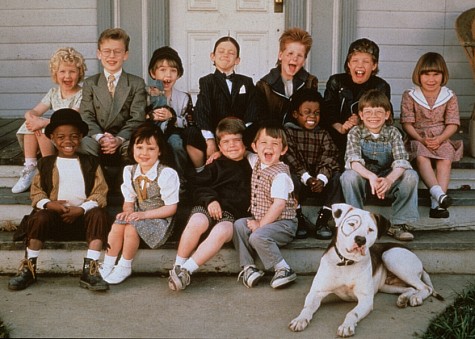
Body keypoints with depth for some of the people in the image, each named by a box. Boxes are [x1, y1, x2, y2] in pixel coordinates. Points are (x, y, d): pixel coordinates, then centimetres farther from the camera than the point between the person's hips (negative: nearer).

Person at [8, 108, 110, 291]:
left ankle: (89, 271, -29)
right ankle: (29, 268, -17)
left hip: (83, 215, 0)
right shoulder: (45, 164, 13)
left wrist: (81, 209, -15)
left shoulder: (91, 163, 11)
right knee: (39, 217, -31)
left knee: (99, 214, -30)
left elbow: (100, 193, 2)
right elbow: (36, 193, 6)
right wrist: (49, 204, -17)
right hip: (54, 214, 0)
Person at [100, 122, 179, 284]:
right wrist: (128, 210, -14)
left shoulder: (167, 174, -17)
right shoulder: (130, 171, 3)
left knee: (131, 228, -28)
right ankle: (107, 266, -6)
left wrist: (144, 214, -21)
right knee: (117, 225, -22)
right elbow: (129, 200, 10)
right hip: (138, 215, 6)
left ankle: (124, 268, -5)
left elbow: (171, 208, -15)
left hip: (159, 219, -5)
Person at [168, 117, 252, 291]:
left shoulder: (251, 167, 19)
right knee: (197, 222, -34)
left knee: (222, 231, -35)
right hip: (208, 207, 1)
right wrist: (210, 199, -9)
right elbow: (198, 187, 9)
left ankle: (186, 270, -34)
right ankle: (177, 267, -22)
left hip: (233, 213, -1)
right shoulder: (216, 166, 17)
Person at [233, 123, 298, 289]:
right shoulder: (256, 162, 8)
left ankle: (283, 270, -16)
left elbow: (279, 204, -23)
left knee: (258, 236, -29)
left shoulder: (280, 174, -17)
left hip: (282, 222, -8)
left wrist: (261, 224, -20)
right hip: (260, 220, 9)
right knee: (239, 225, -10)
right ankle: (248, 267, -10)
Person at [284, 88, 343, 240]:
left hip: (319, 181, 3)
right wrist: (306, 178, -26)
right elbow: (289, 157, -11)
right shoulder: (288, 131, 3)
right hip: (299, 179, -3)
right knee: (291, 178, -34)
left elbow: (328, 158, -5)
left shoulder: (323, 134, 12)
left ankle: (323, 220, -18)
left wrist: (321, 179, -26)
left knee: (337, 176, -23)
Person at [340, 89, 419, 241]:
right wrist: (371, 177, -44)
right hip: (363, 179, -1)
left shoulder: (393, 132, -5)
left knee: (411, 176, -23)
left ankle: (398, 224, -14)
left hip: (387, 181, 2)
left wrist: (389, 179, -41)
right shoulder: (355, 132, -8)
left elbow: (401, 161, -19)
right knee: (348, 176, -32)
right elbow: (353, 160, -25)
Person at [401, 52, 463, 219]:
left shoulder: (449, 97, 6)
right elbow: (407, 123, -2)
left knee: (446, 160, -31)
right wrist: (421, 139, -18)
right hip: (418, 138, -1)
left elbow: (452, 124, 1)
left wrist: (439, 139, -18)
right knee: (421, 158, -35)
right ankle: (437, 192, -51)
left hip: (441, 139, 1)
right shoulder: (409, 96, 2)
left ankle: (436, 203, -41)